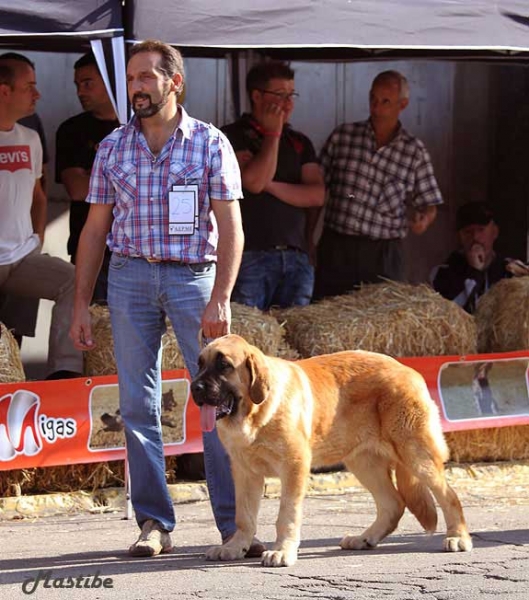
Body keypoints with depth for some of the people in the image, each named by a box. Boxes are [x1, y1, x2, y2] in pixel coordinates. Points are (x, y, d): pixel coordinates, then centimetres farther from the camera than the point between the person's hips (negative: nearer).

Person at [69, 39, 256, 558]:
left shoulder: (210, 143, 1)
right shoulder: (112, 148, 9)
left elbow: (231, 228, -3)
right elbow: (95, 229, 12)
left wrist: (220, 299, -13)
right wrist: (81, 306, 7)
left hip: (194, 276, -3)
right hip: (130, 276, 3)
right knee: (137, 405, 1)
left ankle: (234, 523, -3)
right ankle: (153, 523, 7)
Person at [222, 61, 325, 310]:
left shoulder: (299, 142, 17)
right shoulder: (233, 136, 1)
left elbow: (316, 195, 5)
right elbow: (254, 181, -14)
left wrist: (271, 186, -6)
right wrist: (272, 134, -5)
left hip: (296, 259, 5)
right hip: (250, 258, -5)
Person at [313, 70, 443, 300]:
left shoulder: (414, 152, 4)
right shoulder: (342, 136, 5)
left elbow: (429, 205, 9)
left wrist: (423, 220, -14)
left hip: (382, 255, 0)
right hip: (335, 248, 0)